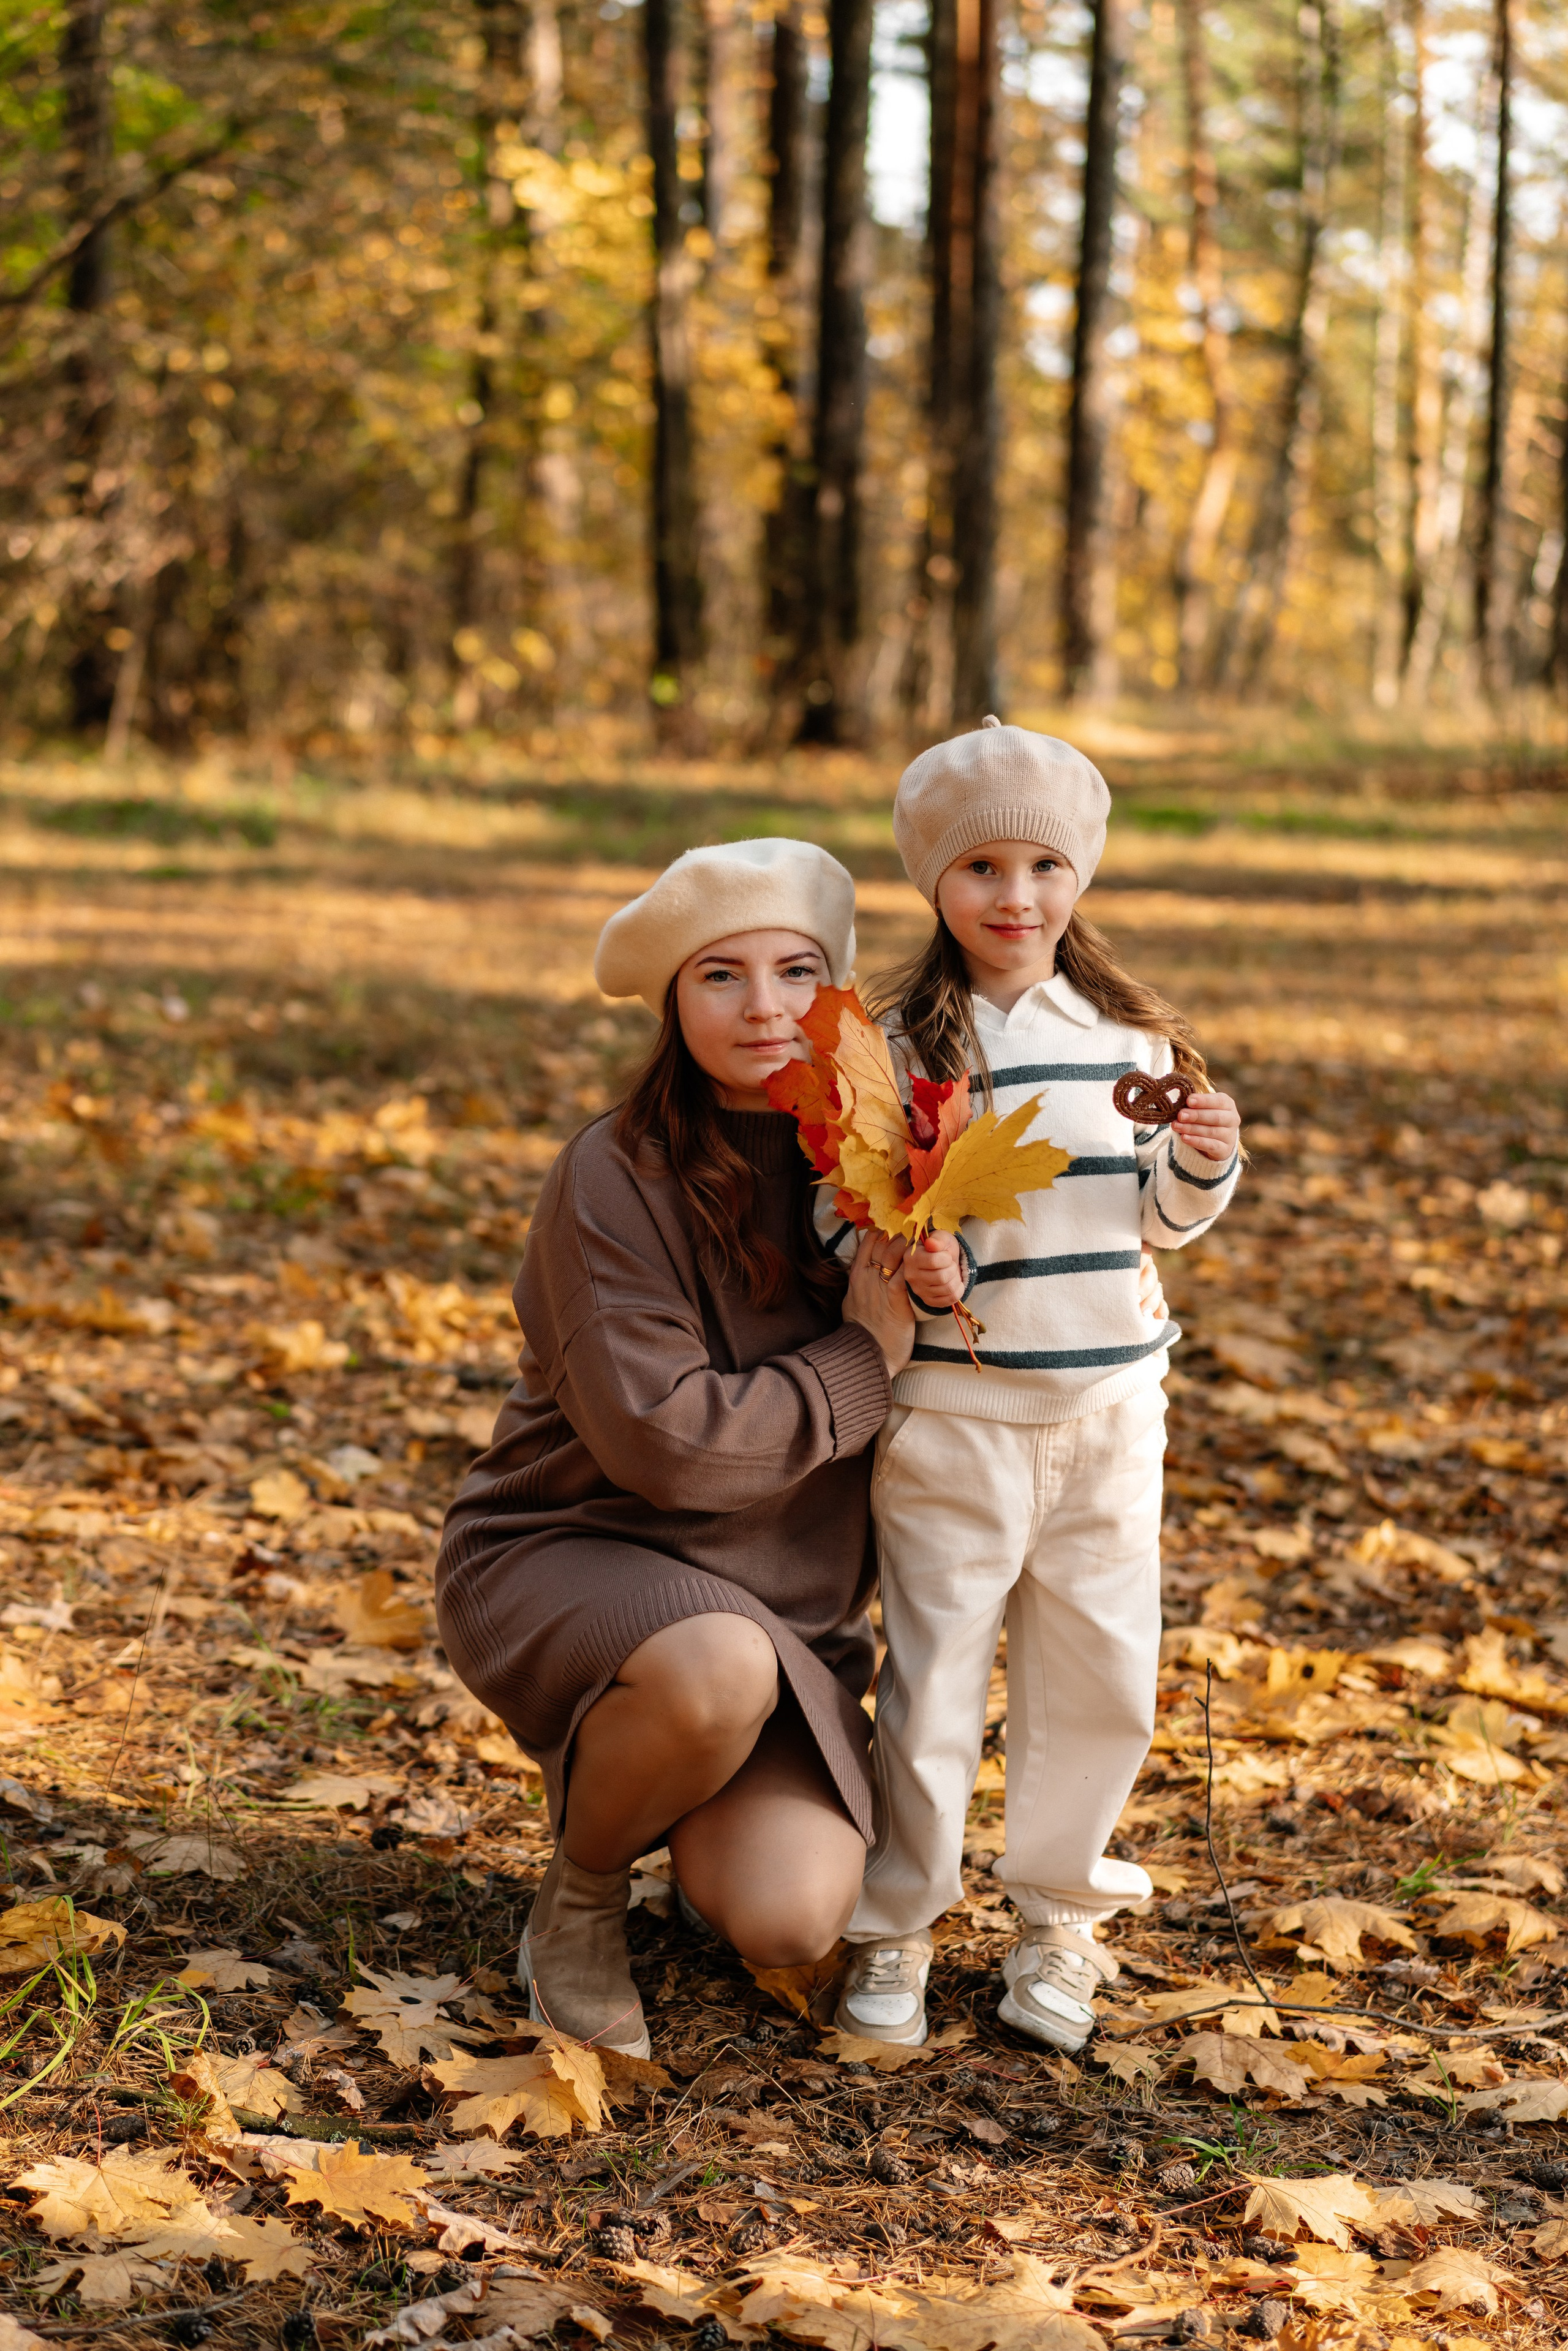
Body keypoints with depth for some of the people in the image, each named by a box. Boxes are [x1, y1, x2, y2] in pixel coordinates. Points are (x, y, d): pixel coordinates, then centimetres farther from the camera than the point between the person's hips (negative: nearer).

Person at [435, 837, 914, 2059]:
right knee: (720, 1670, -39)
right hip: (571, 1554, -4)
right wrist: (863, 1358, -18)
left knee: (791, 1920, -19)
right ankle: (581, 1894, -6)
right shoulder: (615, 1179, -17)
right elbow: (660, 1439, -24)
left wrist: (924, 1298, -15)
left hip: (784, 1601, 4)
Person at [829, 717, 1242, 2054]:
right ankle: (896, 1931, 19)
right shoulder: (899, 1043, -6)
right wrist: (917, 1276, -24)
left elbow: (1158, 1218, 13)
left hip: (1110, 1405, 4)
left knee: (1104, 1680, 9)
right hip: (954, 1409, -3)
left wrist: (1204, 1164, -8)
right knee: (935, 1677, 2)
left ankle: (1058, 1918, 27)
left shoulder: (1130, 1034, 5)